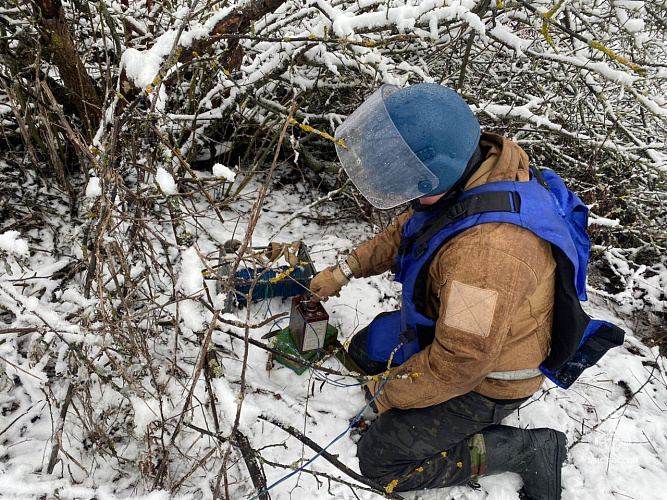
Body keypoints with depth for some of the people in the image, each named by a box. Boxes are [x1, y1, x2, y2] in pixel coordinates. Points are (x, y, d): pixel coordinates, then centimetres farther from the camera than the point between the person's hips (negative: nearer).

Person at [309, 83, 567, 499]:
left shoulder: (487, 251, -43)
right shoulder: (466, 172, -13)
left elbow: (457, 366, -32)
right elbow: (404, 232, 7)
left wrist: (389, 393, -14)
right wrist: (345, 271, 7)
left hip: (486, 378, -8)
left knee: (379, 461, -1)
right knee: (364, 350, 20)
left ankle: (527, 449, 4)